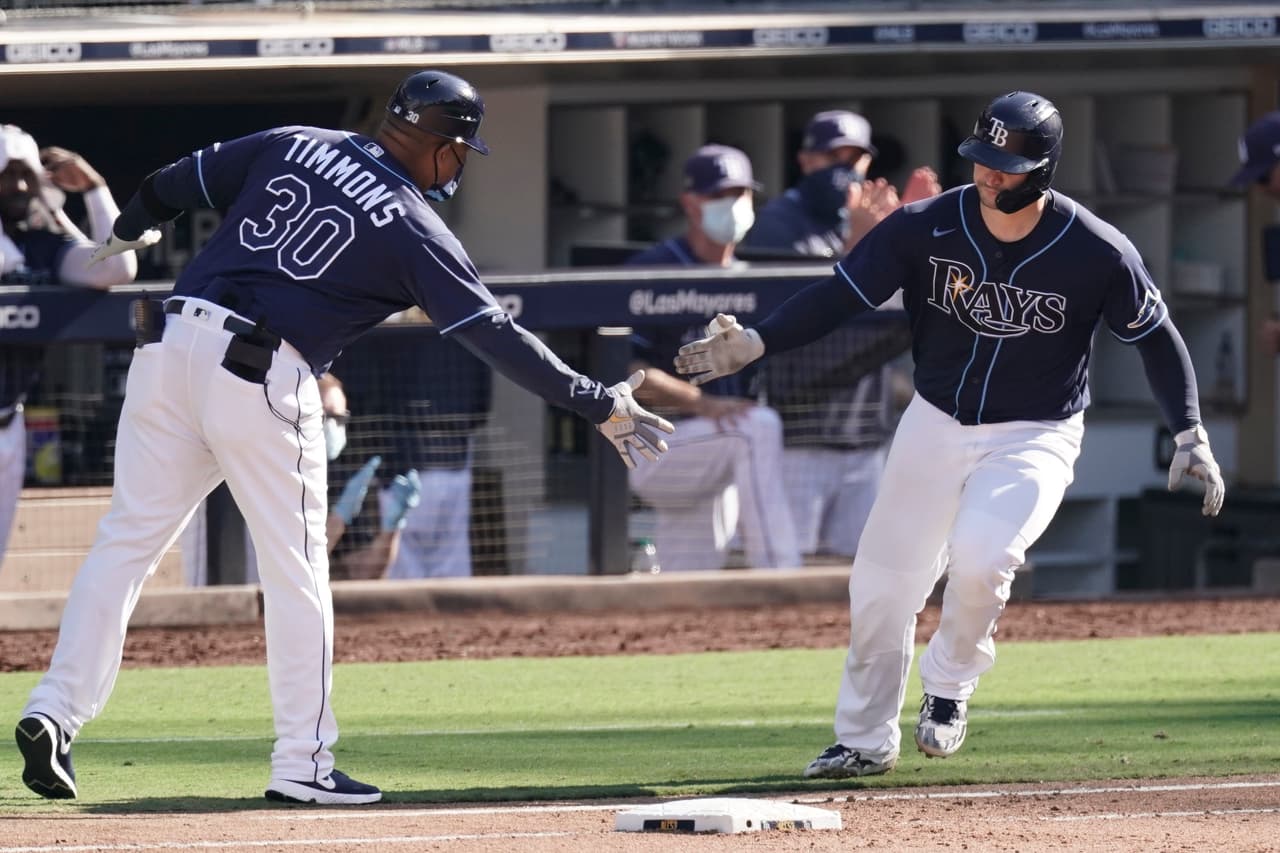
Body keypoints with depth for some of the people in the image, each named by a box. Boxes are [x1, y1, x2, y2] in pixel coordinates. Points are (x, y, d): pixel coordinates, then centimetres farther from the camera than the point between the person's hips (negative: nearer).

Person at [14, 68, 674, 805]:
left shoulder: (293, 145, 12)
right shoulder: (415, 230, -1)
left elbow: (177, 184, 18)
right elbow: (496, 336, -3)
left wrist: (130, 232, 40)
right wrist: (602, 406, 3)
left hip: (171, 350, 5)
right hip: (260, 382, -5)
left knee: (128, 540, 8)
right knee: (296, 570, 5)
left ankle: (57, 710, -2)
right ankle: (303, 764, 7)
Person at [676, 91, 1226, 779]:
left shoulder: (1097, 252, -18)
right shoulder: (926, 228, -14)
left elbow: (1155, 336, -5)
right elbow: (842, 294, -10)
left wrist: (1190, 435, -10)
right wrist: (755, 343, -23)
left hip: (1035, 436, -3)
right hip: (935, 425, 3)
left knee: (979, 558, -28)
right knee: (882, 585, 5)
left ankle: (949, 684, 2)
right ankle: (864, 740, 26)